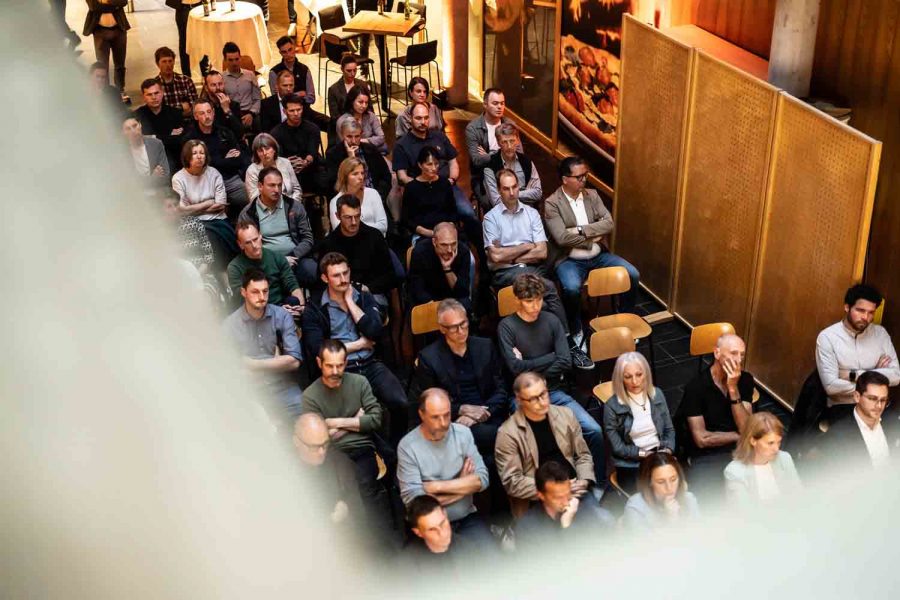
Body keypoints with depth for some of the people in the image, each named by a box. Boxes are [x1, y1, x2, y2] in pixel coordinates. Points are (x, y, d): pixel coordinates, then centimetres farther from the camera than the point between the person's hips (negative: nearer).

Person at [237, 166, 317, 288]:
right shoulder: (248, 214, 5)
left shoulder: (295, 206, 11)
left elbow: (307, 238, 10)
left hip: (296, 259, 2)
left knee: (314, 272, -30)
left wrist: (294, 256, -10)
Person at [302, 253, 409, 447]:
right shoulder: (314, 308, 4)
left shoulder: (364, 298, 13)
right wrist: (359, 344, -3)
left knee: (400, 403, -23)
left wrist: (350, 301, -1)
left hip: (370, 365, 3)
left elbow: (375, 332, -5)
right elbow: (316, 350, -10)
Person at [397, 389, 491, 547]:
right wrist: (463, 487, -9)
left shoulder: (463, 433, -1)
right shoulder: (407, 446, -11)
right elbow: (413, 499, -18)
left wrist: (436, 486, -15)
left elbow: (481, 480, -7)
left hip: (467, 519, 3)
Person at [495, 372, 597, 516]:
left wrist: (584, 481, -6)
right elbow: (512, 481, -10)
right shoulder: (508, 433, -7)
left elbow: (583, 455, 14)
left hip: (573, 488, 5)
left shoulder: (565, 415, 8)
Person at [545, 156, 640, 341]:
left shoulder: (592, 195, 7)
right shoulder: (552, 203, -10)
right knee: (572, 288, -35)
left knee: (633, 275, -11)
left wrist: (581, 230, -17)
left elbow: (609, 224, -4)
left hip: (598, 256, 5)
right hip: (569, 260, -5)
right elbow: (562, 238, -20)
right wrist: (593, 238, -12)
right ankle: (576, 331, -10)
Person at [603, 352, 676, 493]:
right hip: (631, 463, -3)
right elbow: (617, 447, -5)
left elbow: (669, 429, 12)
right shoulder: (612, 406, -5)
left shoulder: (657, 394, 8)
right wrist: (645, 454, -12)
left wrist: (668, 450, -7)